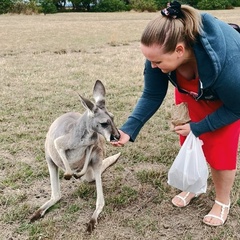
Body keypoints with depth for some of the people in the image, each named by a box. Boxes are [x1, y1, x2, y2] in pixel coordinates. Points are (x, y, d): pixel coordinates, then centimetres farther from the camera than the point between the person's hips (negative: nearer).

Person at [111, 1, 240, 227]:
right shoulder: (160, 51, -35)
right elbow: (152, 96, -21)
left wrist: (197, 127, -23)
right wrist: (129, 129, -32)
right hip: (191, 90, 4)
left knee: (219, 148, -4)